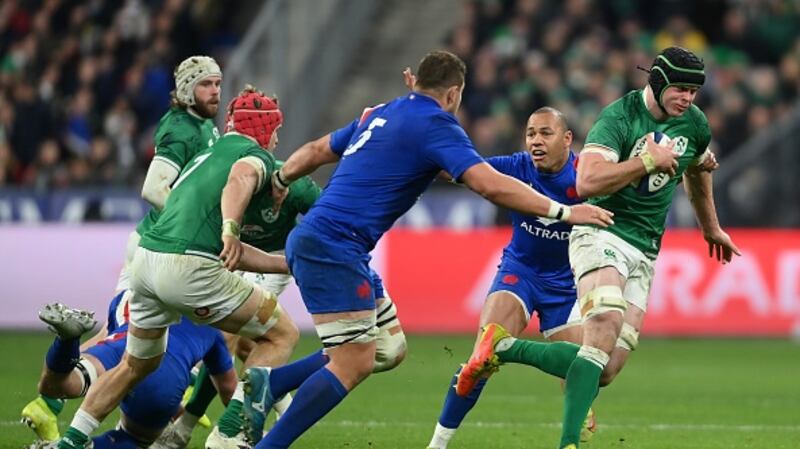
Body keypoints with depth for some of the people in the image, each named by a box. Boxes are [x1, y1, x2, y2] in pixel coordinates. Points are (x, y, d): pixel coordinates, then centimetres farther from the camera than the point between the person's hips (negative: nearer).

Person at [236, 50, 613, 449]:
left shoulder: (379, 114, 18)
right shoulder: (436, 125, -8)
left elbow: (316, 150, 31)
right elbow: (491, 185, -18)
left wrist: (281, 180, 50)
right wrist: (562, 211, -14)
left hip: (310, 240, 9)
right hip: (334, 247, -9)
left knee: (387, 349, 11)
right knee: (353, 365, -10)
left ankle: (270, 382, 6)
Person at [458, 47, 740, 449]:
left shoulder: (694, 124, 8)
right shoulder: (619, 117, -12)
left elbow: (697, 171, 32)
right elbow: (588, 181, -25)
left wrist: (711, 228, 43)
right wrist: (648, 161, -21)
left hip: (645, 251, 7)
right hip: (602, 235, -7)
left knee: (606, 370, -6)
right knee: (607, 330, -31)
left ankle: (504, 346, 6)